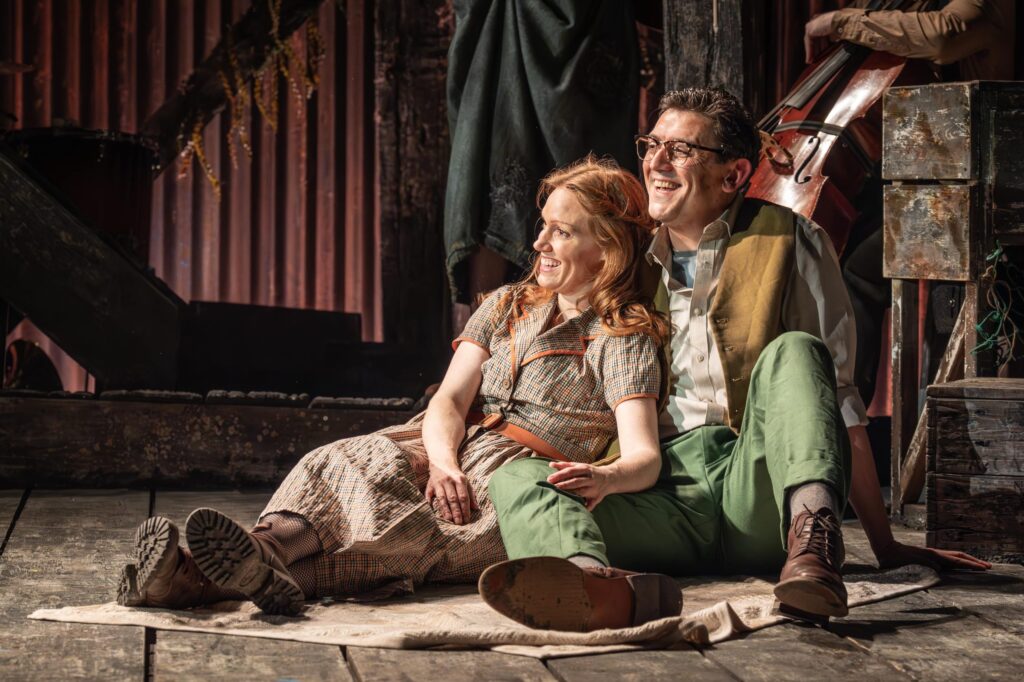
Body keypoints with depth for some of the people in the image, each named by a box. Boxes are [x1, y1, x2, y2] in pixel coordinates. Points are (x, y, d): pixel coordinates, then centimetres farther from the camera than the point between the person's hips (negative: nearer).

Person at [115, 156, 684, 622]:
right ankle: (268, 552, -59)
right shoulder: (506, 306, 22)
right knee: (365, 461, -30)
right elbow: (449, 399, 8)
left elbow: (643, 456, -10)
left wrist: (602, 478, -36)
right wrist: (444, 462, -16)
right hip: (453, 453, 5)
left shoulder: (625, 338, 5)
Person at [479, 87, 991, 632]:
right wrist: (602, 478, -4)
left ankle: (811, 541, -50)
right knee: (517, 478, -22)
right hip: (662, 501, 3)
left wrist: (885, 545, 1)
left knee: (791, 352, -26)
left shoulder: (786, 241, 9)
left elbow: (837, 395, 5)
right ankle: (587, 580, -56)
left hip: (757, 492, -3)